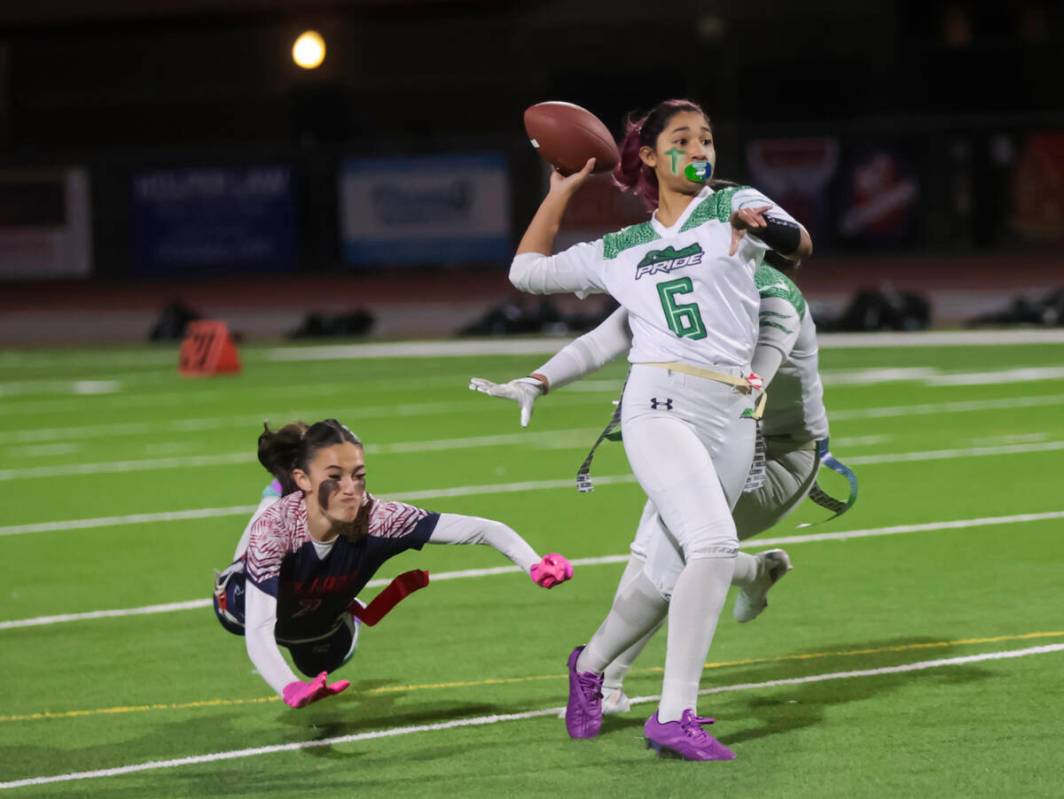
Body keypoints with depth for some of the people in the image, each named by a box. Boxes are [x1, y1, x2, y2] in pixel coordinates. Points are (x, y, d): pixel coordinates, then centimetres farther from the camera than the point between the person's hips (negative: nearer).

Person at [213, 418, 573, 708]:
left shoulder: (376, 520, -45)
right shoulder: (275, 525, -51)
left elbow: (483, 529, -44)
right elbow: (258, 631, -59)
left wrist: (535, 565, -63)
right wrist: (290, 688, -79)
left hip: (322, 623, 1)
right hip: (243, 603, -1)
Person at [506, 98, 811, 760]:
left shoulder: (735, 207, 12)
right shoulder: (620, 251, 17)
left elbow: (801, 243, -8)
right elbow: (528, 271, 28)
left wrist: (773, 230, -31)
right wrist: (562, 189, 27)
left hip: (733, 417, 2)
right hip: (660, 405, -2)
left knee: (665, 573, 5)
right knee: (715, 543, -24)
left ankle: (591, 666, 34)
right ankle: (674, 716, -23)